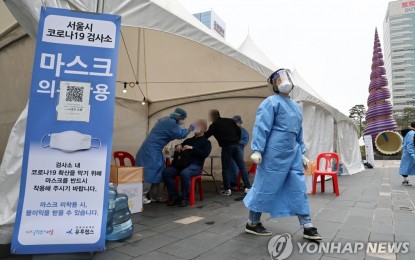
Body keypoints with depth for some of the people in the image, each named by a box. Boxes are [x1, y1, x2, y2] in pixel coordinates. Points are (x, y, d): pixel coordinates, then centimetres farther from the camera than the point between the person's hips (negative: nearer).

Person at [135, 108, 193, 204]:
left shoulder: (167, 121, 15)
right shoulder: (171, 122, -16)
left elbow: (177, 132, 19)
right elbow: (180, 134, -16)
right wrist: (189, 130, -2)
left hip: (155, 150, 10)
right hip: (150, 150, -10)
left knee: (157, 172, 9)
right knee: (149, 172, -8)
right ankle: (142, 196, -3)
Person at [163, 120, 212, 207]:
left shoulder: (206, 142, 14)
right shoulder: (188, 140, 29)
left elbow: (205, 154, -5)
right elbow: (178, 150, 31)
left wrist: (192, 148, -11)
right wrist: (178, 146, 7)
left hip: (195, 165, -5)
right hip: (181, 164, 5)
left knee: (184, 173, -37)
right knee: (166, 172, -21)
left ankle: (185, 198, -17)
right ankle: (175, 197, -11)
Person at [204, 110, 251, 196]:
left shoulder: (214, 125, 5)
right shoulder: (230, 120, 16)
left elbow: (206, 136, 7)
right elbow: (239, 131, 13)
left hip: (226, 147, -4)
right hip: (236, 145, 4)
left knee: (226, 169, 6)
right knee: (242, 167, 6)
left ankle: (227, 189, 8)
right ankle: (247, 187, 7)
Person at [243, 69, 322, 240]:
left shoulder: (296, 107, 20)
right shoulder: (271, 102, -6)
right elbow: (261, 127, -15)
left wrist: (302, 153, 20)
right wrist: (257, 150, -21)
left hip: (293, 153, 8)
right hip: (274, 153, -8)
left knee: (298, 189, 7)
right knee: (266, 187, 1)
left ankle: (307, 227, 17)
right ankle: (252, 223, 17)